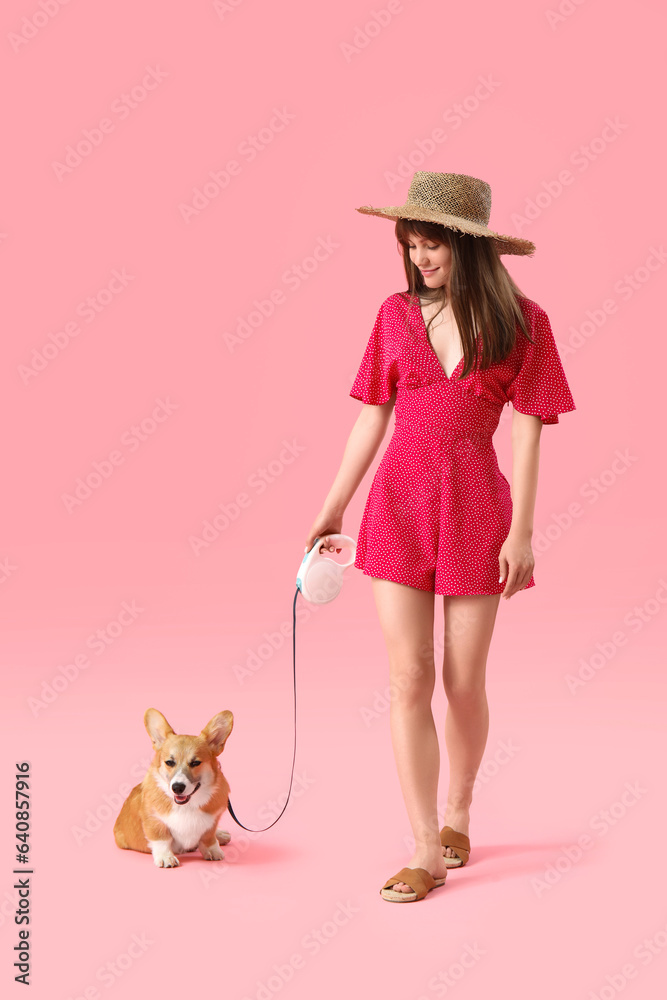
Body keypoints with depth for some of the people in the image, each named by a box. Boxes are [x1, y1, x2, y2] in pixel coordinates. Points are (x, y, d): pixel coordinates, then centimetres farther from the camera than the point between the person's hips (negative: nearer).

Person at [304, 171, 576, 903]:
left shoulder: (519, 322, -3)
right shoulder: (396, 314, 4)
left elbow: (527, 430, -4)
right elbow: (371, 418, 8)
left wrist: (521, 532, -8)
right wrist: (331, 511, 8)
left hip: (475, 510, -2)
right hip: (398, 505, 2)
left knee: (463, 682, 7)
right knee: (408, 679, -3)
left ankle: (457, 815, 31)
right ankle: (427, 850, 5)